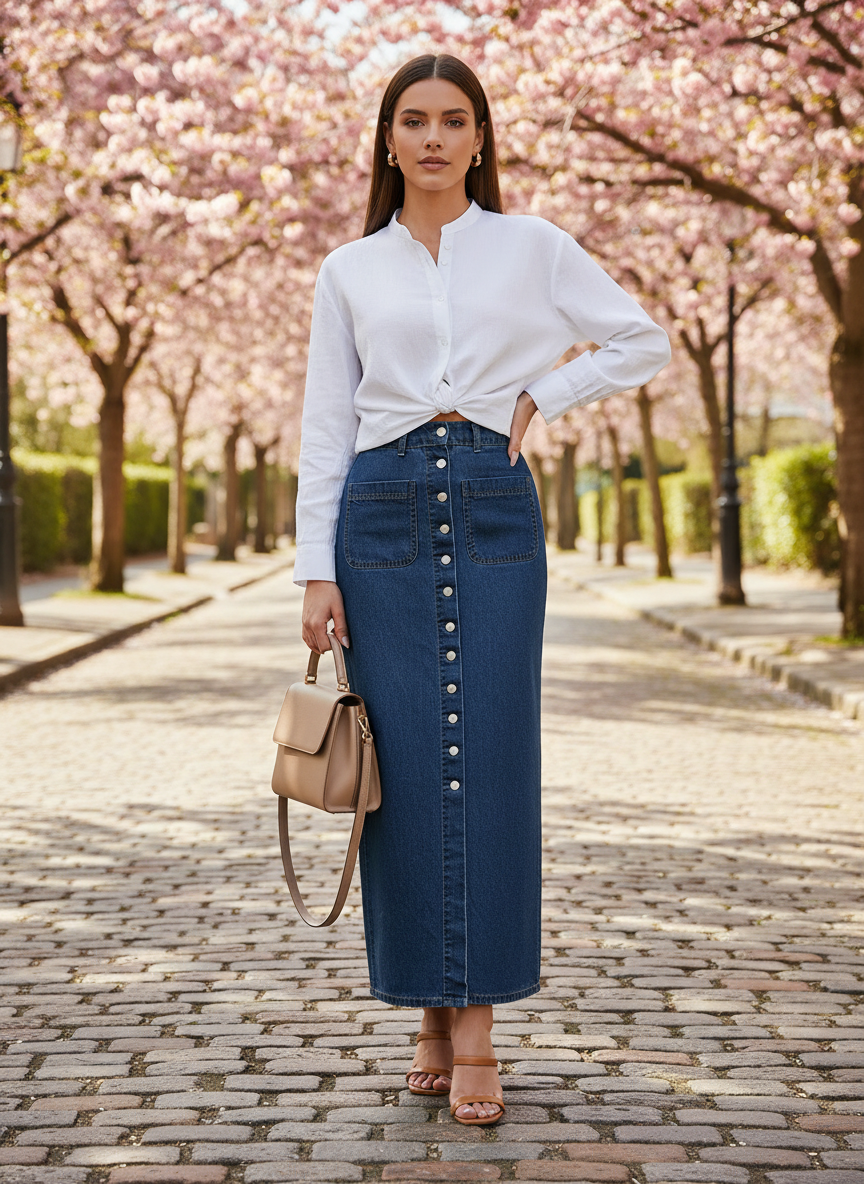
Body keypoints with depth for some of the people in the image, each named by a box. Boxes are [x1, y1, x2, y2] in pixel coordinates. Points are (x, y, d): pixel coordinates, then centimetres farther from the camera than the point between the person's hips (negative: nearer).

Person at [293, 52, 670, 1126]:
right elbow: (324, 429, 7)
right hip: (384, 514, 1)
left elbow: (643, 342, 14)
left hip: (493, 512, -1)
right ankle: (431, 1014, 9)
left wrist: (536, 398, 3)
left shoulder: (530, 248, 8)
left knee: (488, 755, -6)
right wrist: (317, 572, 0)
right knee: (404, 763, -1)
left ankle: (476, 1025, -1)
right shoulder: (349, 272, 10)